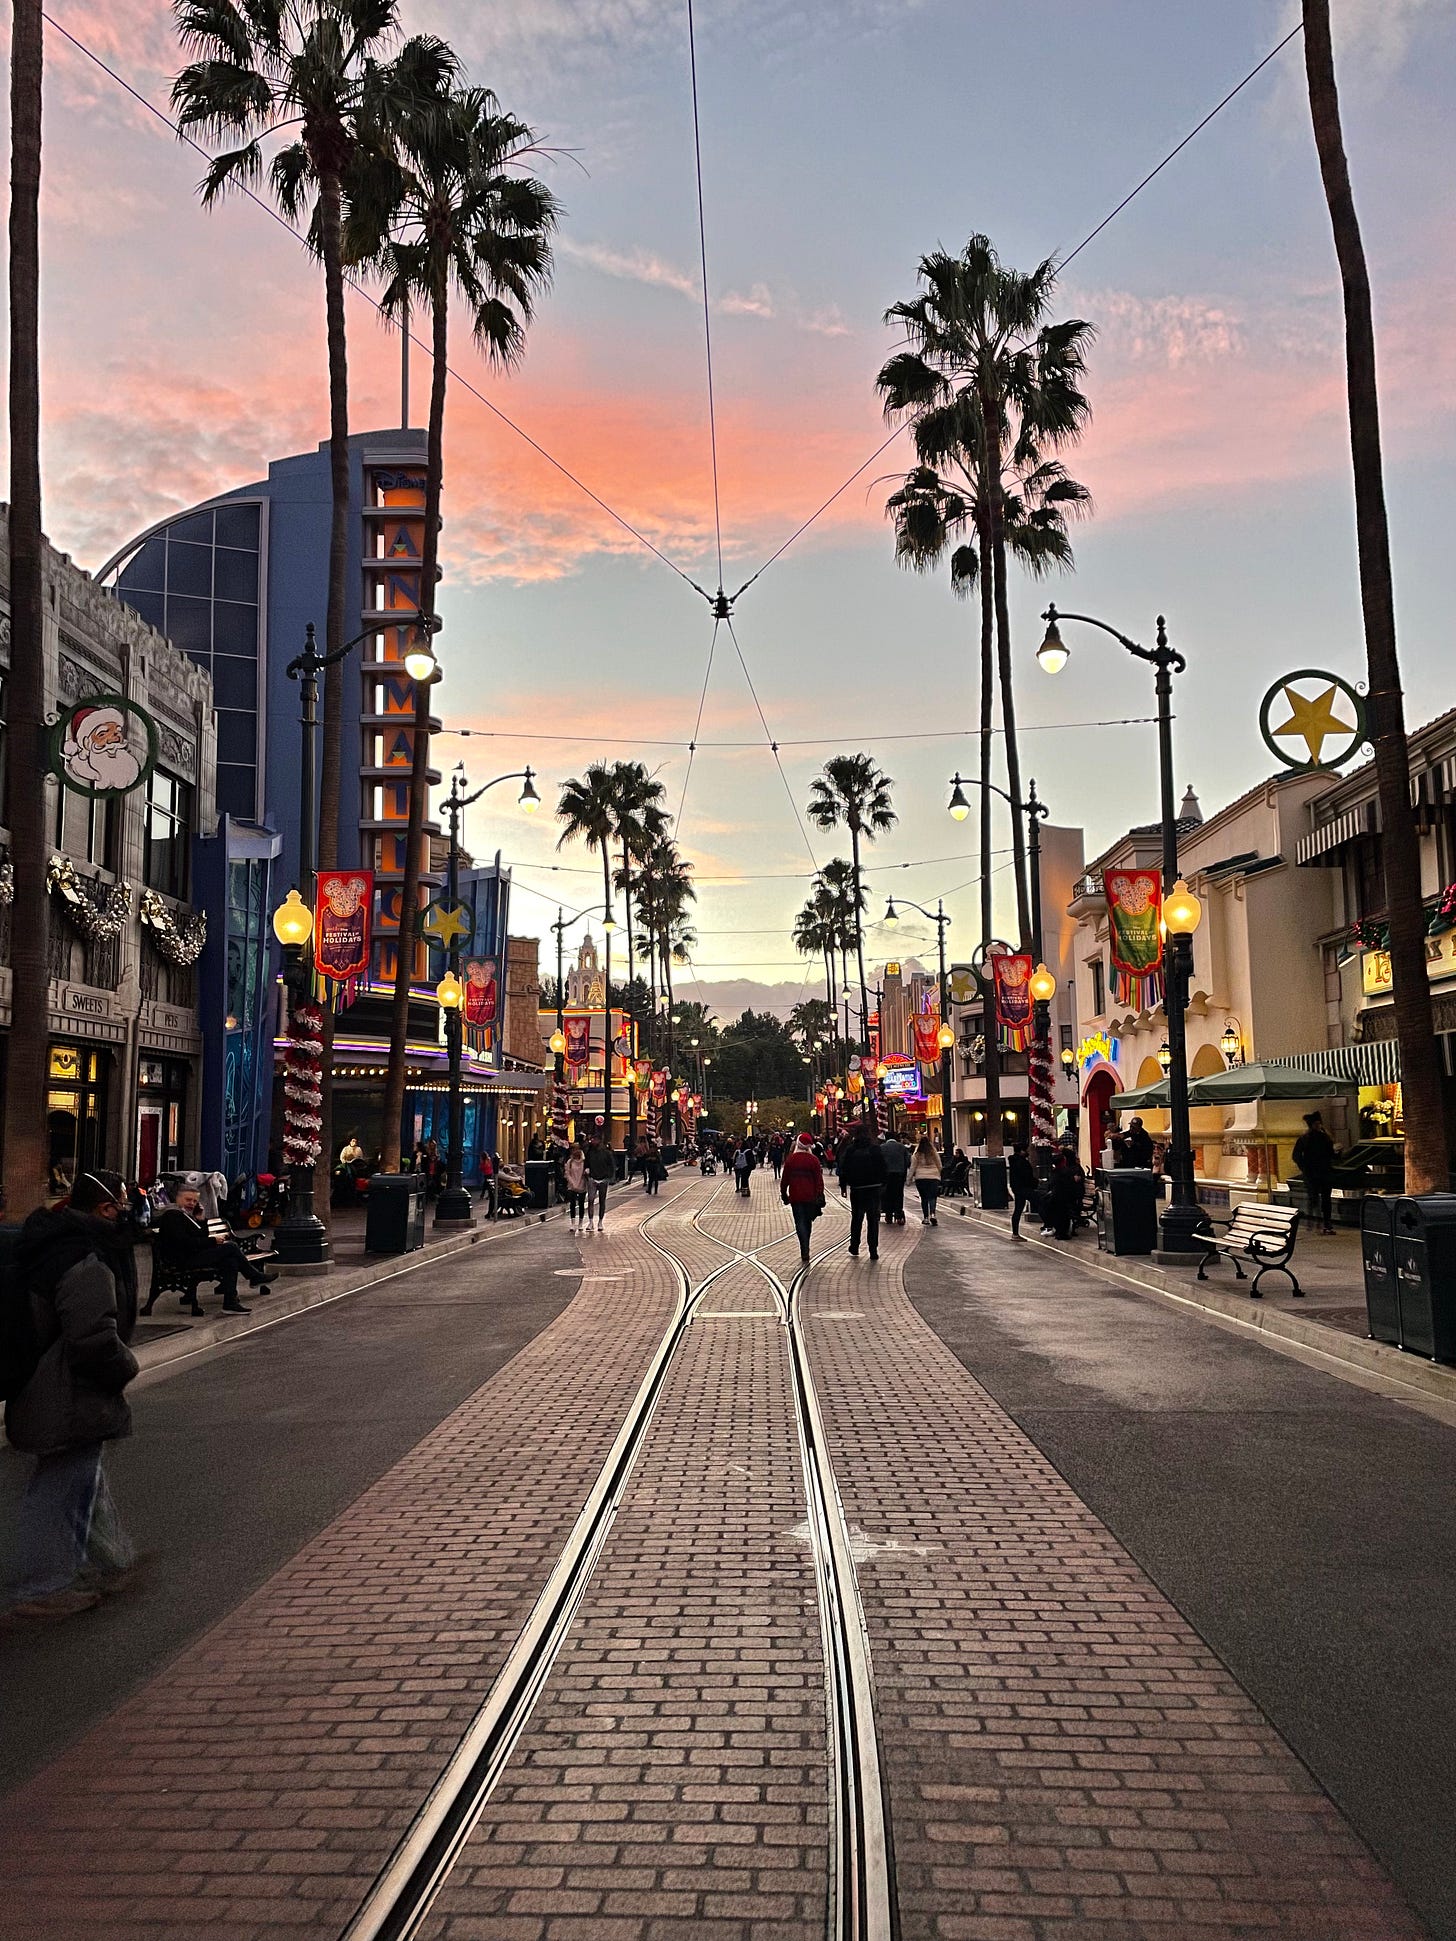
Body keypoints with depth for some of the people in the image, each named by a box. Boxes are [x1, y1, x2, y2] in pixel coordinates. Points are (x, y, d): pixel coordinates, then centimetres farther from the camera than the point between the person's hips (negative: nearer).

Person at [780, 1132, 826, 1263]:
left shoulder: (790, 1160, -3)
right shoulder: (813, 1160, -5)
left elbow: (784, 1179, 2)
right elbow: (819, 1180, -5)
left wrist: (783, 1193, 13)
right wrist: (820, 1196, 0)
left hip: (795, 1197, -1)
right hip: (810, 1197, 1)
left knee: (800, 1223, -1)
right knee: (808, 1223, 15)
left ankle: (804, 1251, -13)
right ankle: (805, 1250, 24)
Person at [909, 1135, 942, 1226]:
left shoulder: (917, 1154, -3)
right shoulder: (934, 1152, 1)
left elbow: (913, 1167, 1)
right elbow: (939, 1166, 10)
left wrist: (910, 1178, 9)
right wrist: (938, 1175, 26)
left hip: (920, 1177, 0)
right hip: (933, 1177, 0)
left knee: (924, 1198, 8)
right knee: (932, 1197, -3)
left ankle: (926, 1218, 10)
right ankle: (932, 1214, -24)